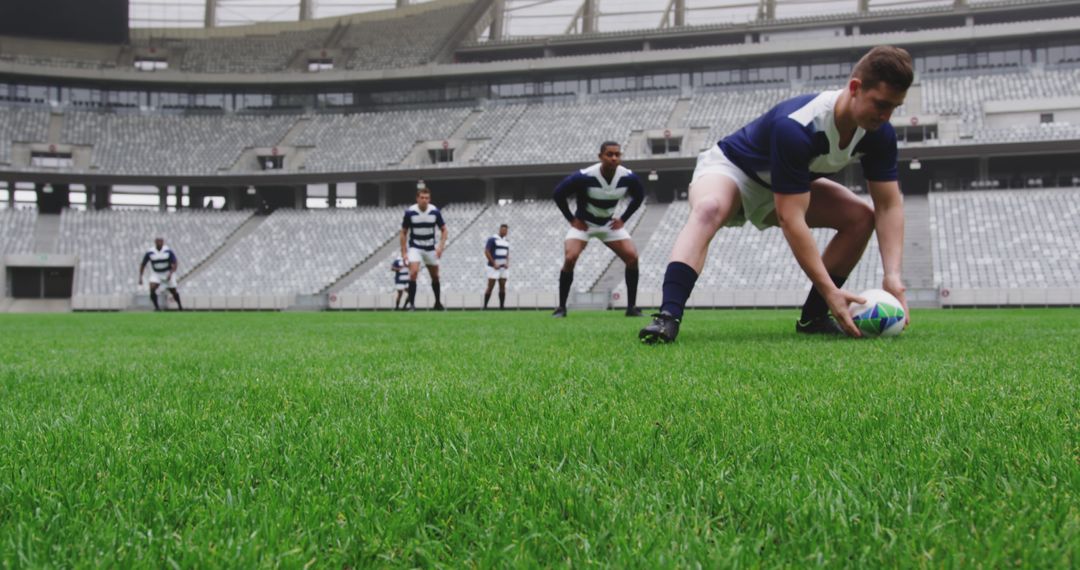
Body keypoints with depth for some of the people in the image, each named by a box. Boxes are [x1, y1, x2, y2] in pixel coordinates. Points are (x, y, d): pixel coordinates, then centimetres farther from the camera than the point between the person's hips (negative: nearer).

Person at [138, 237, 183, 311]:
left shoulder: (168, 251, -16)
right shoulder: (150, 252, -13)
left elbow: (174, 263, -14)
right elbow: (142, 265, -2)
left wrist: (170, 274, -29)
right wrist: (140, 277, -7)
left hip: (168, 273, -1)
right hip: (156, 274, 1)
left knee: (173, 291, 4)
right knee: (152, 289, -22)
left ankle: (180, 306, 29)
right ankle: (156, 307, -7)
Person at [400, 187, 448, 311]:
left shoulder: (435, 211, -11)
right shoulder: (410, 212, -14)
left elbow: (443, 230, 0)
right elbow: (404, 232, -4)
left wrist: (441, 246, -14)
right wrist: (404, 252, -8)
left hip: (430, 248, 2)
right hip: (415, 247, -2)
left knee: (435, 276, 10)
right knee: (414, 272, -23)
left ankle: (438, 303, 29)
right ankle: (411, 302, -17)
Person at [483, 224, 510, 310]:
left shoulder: (506, 241, 15)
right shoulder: (492, 239, -6)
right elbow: (486, 252, -11)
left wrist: (507, 263, 3)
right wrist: (494, 264, -14)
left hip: (503, 267, 6)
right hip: (494, 267, -6)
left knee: (503, 286, 3)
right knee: (490, 286, -6)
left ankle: (502, 307, 6)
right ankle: (485, 306, -1)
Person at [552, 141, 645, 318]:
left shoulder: (628, 177, -19)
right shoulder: (584, 177, -29)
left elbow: (639, 196, 4)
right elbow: (558, 194, -15)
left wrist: (623, 219, -2)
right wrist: (572, 219, -12)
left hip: (609, 224, 3)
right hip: (583, 223, -3)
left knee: (632, 257, -13)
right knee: (570, 258, -23)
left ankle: (632, 307, -2)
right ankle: (561, 307, -9)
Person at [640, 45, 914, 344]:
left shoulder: (879, 132, -18)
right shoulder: (796, 126, -39)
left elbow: (889, 205, -15)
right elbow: (791, 219, -40)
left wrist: (892, 275, -29)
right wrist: (829, 290, -40)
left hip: (785, 182, 7)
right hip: (731, 167, -7)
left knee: (861, 216, -9)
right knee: (708, 209, -40)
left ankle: (812, 316, 0)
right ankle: (668, 316, -50)